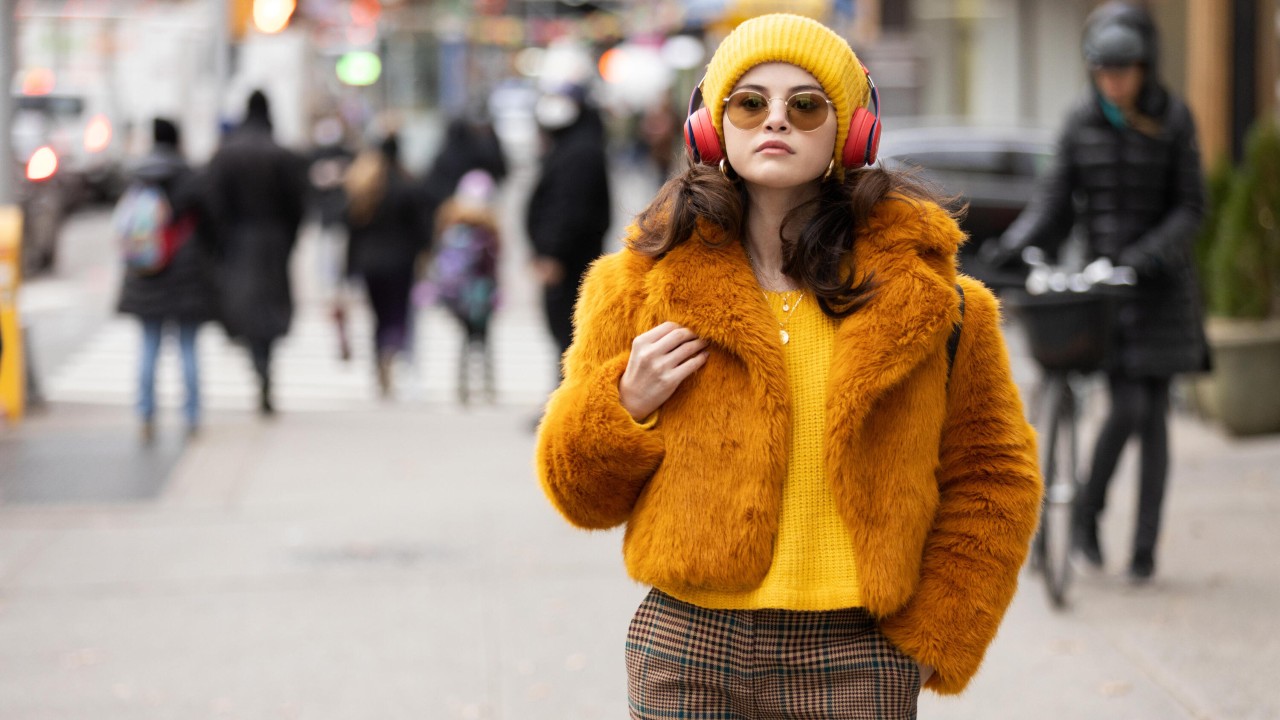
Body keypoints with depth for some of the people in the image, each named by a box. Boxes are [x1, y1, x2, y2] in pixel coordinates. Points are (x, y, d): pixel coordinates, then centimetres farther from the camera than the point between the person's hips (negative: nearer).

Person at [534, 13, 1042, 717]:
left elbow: (989, 480, 10)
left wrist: (929, 633, 2)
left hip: (859, 658, 0)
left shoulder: (922, 289, 4)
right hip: (688, 652, 1)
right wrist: (625, 406, -8)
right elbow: (579, 489, 11)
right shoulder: (643, 282, 5)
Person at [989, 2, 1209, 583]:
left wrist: (1150, 252, -22)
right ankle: (1088, 510, 11)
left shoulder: (1173, 121, -5)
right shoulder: (1081, 122, 1)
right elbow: (1056, 202, 1)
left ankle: (1145, 546, 7)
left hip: (1160, 280, -1)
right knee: (1127, 407, -10)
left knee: (1154, 415, -1)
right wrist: (1014, 244, -15)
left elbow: (1191, 207, -6)